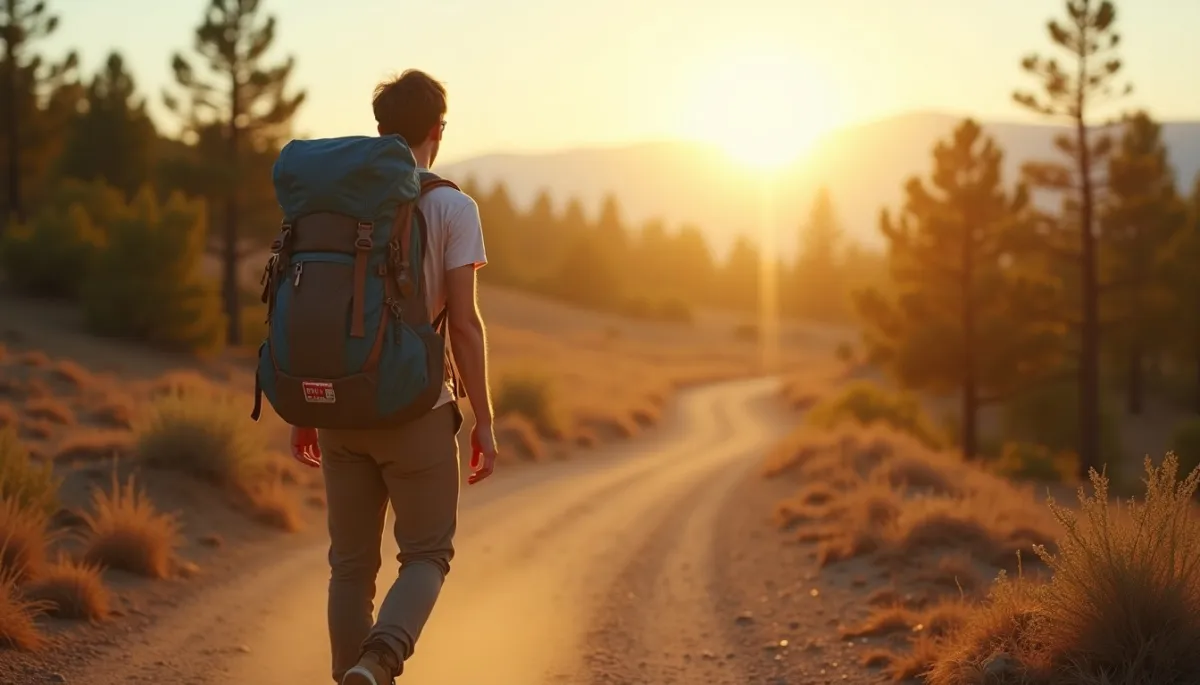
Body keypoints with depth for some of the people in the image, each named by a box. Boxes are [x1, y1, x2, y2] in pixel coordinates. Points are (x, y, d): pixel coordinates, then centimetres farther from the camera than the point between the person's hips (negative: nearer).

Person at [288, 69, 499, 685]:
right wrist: (484, 421, -2)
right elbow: (464, 323, -9)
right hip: (416, 410, -3)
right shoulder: (451, 208, -5)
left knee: (351, 563, 13)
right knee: (427, 554, 8)